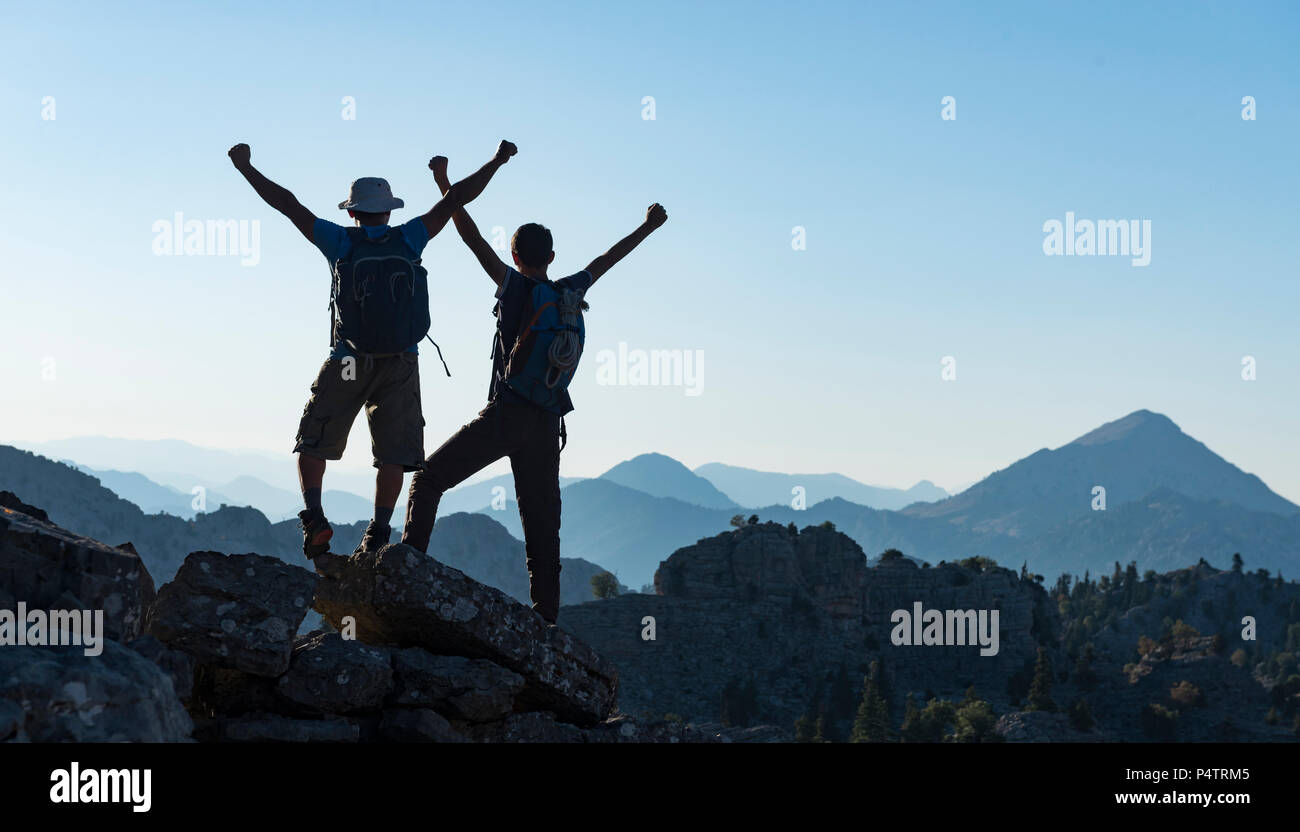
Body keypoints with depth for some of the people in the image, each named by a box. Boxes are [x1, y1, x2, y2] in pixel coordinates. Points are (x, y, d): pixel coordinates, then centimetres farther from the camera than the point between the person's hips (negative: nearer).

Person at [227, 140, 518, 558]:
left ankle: (313, 517, -3)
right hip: (402, 365, 1)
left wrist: (247, 167, 8)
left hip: (348, 364, -1)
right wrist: (496, 162, 12)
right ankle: (378, 531, -2)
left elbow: (288, 204, 0)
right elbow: (454, 198, 5)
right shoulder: (408, 240, 1)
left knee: (313, 443, 12)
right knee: (392, 454, 5)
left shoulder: (341, 242, -3)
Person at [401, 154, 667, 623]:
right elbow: (607, 259, 26)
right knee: (542, 527, 7)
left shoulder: (517, 287, -3)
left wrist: (444, 182, 1)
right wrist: (648, 227, 42)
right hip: (546, 428, 5)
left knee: (428, 480, 3)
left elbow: (472, 238, -4)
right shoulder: (571, 293, 10)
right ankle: (545, 619, 4)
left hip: (504, 418, -5)